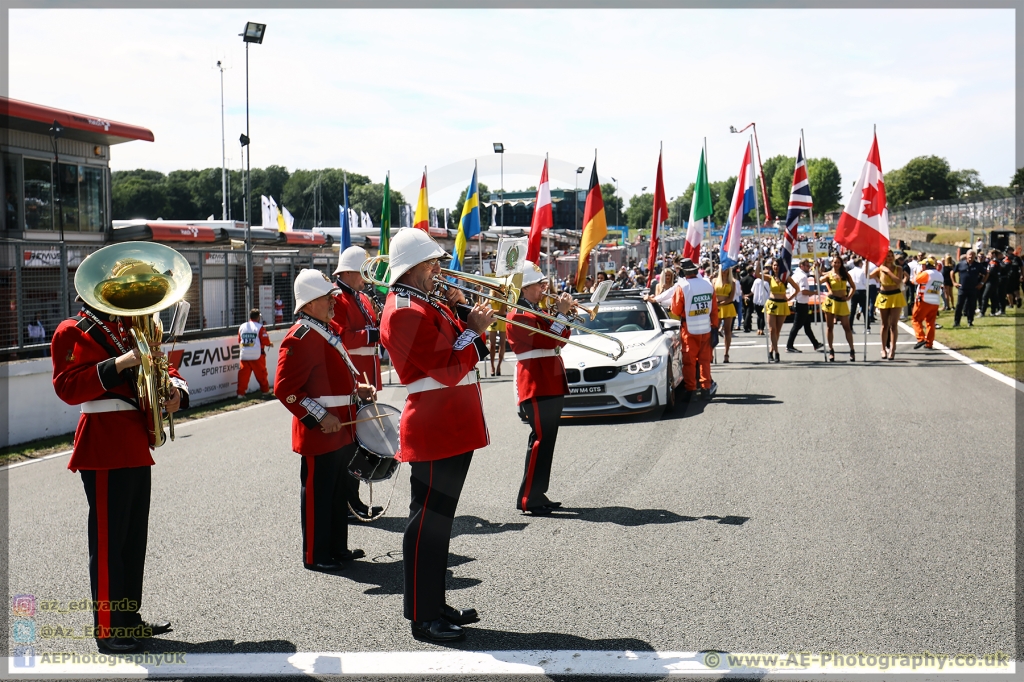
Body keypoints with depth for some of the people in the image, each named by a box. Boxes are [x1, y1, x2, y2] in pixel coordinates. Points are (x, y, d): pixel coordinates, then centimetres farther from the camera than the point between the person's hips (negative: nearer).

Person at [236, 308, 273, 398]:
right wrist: (270, 344, 12)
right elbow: (265, 341, -9)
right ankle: (265, 391, 18)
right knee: (261, 374, 9)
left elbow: (239, 341, 16)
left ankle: (240, 393, 1)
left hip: (244, 356, 4)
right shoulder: (260, 327, -7)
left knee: (243, 374, 5)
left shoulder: (242, 327, 8)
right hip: (257, 356, -4)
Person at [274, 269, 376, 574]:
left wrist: (356, 388, 9)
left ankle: (337, 547, 30)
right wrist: (320, 416, -23)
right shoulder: (299, 339, -18)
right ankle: (315, 556, 13)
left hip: (341, 430, 10)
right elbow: (285, 389, -22)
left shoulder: (326, 331, 12)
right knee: (318, 494, 2)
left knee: (338, 491, 18)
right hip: (319, 433, -10)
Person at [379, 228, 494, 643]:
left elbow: (465, 354, 18)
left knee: (439, 519, 16)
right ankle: (422, 617, 6)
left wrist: (461, 312, 5)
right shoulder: (405, 311, -16)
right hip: (434, 433, -11)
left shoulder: (426, 305, 16)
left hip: (453, 430, 11)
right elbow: (448, 369, -22)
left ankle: (435, 605, 26)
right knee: (428, 522, -3)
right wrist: (473, 329, -11)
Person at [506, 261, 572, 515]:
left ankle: (538, 494, 19)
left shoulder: (536, 312, 19)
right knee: (541, 439, -10)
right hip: (537, 386, -10)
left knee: (545, 440, 12)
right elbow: (547, 341, -22)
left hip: (551, 385, 10)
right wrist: (562, 314, -15)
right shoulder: (519, 315, -13)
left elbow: (559, 341, 20)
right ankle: (528, 500, -7)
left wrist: (562, 313, 7)